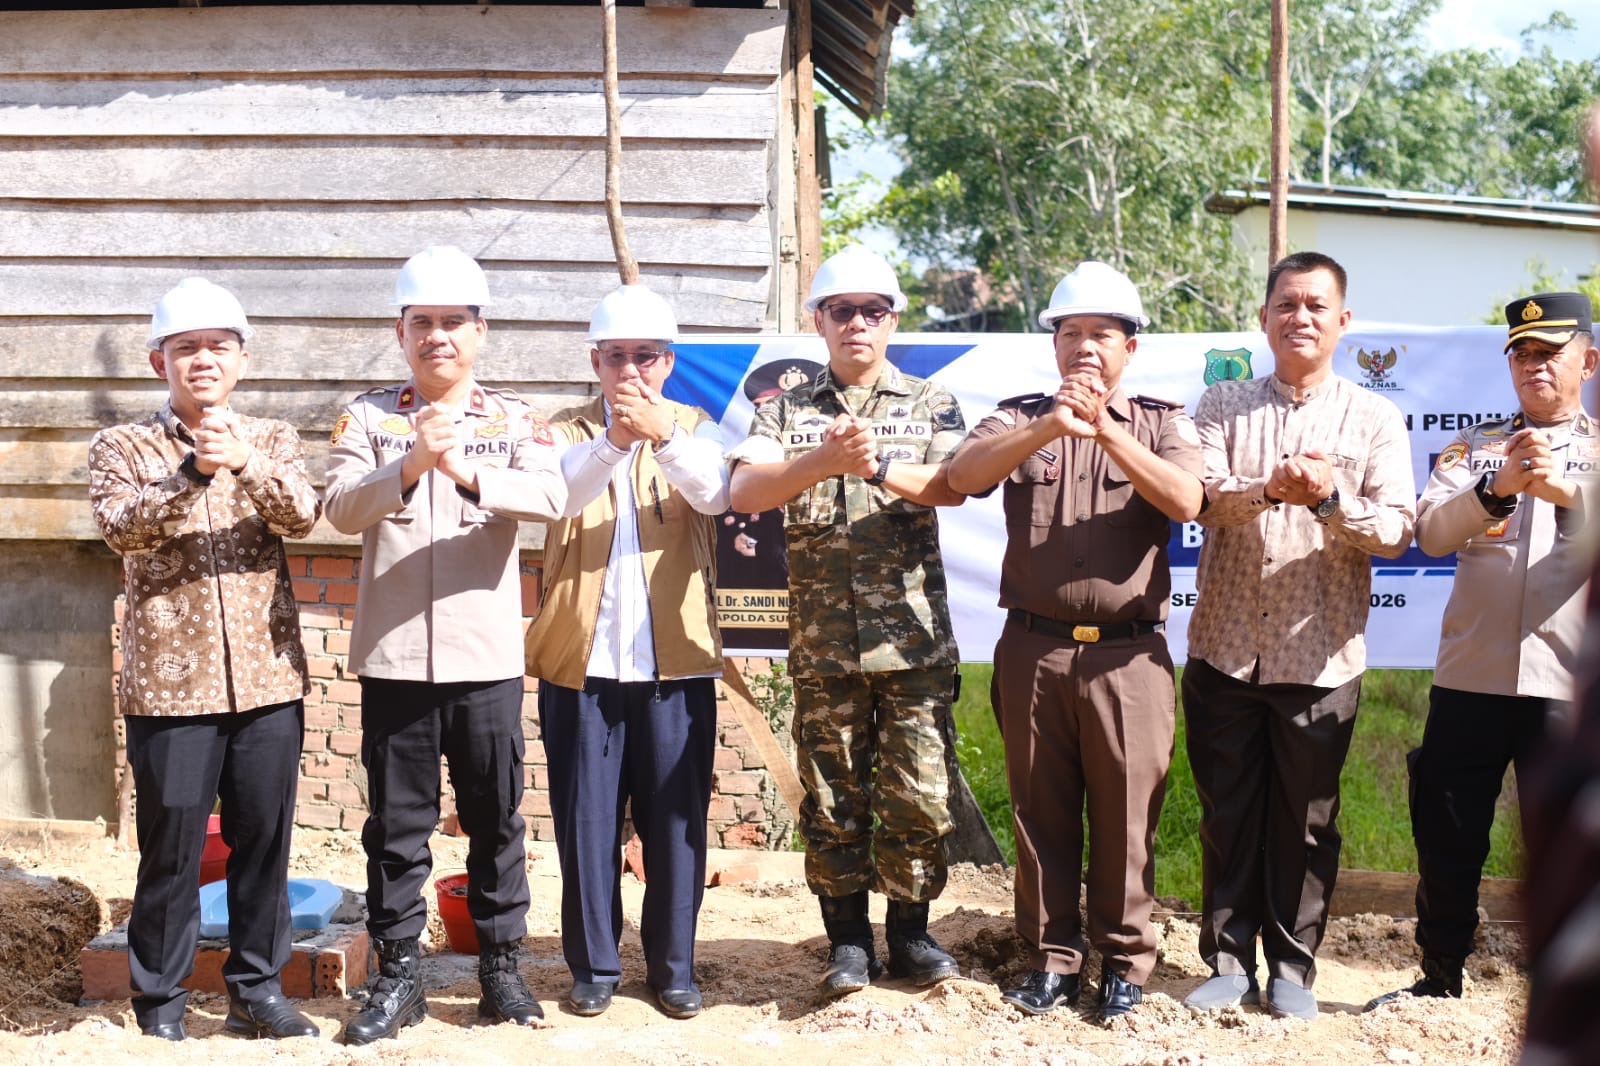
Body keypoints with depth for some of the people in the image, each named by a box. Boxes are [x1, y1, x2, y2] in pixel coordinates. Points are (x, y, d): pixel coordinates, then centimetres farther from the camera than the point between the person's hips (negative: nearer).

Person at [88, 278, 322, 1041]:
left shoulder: (272, 441, 8)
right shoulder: (122, 447, 3)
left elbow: (302, 515, -10)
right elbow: (120, 527, -15)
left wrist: (245, 461, -28)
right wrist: (193, 471, -29)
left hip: (268, 678, 2)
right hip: (169, 683, -2)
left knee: (265, 841, 9)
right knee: (171, 848, 5)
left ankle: (257, 987, 22)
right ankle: (159, 995, 19)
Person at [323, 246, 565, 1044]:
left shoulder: (514, 419, 4)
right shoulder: (367, 416, 5)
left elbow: (551, 496, -14)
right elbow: (341, 508, -10)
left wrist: (469, 473, -30)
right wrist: (410, 464, -27)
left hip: (487, 656, 0)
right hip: (392, 656, 0)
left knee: (495, 819, 8)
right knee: (396, 822, 7)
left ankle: (500, 965, 21)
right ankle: (397, 975, 17)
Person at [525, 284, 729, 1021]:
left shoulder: (694, 428, 8)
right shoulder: (566, 431, 7)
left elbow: (715, 495, -14)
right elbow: (552, 498, -15)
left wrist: (660, 434, -30)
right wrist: (612, 441, -32)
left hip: (676, 658, 0)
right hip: (582, 657, 0)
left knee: (675, 820, 5)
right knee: (586, 821, 5)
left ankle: (673, 966, 17)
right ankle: (594, 964, 17)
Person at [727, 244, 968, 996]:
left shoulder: (931, 405, 9)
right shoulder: (786, 412, 9)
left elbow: (953, 486, -9)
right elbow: (745, 492, -9)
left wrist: (879, 464, -26)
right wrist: (822, 460, -25)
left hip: (915, 638, 0)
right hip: (822, 645, 1)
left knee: (919, 796, 0)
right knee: (832, 801, 5)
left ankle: (910, 930, 18)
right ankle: (847, 940, 17)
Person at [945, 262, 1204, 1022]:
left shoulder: (1162, 424, 7)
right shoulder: (1019, 418, 8)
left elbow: (1184, 502, -12)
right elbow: (962, 475, -11)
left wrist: (1105, 429, -20)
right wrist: (1046, 428, -26)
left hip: (1129, 655, -1)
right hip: (1033, 650, 1)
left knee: (1125, 815, 4)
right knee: (1040, 811, 8)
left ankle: (1126, 959, 17)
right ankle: (1051, 956, 20)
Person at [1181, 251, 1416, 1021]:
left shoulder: (1375, 419, 3)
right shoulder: (1223, 405, 5)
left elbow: (1397, 531, -6)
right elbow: (1195, 493, -12)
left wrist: (1330, 498, -24)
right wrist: (1270, 487, -30)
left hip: (1319, 659, -1)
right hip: (1224, 650, 1)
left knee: (1306, 822, 7)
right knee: (1227, 815, 8)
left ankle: (1293, 967, 20)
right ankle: (1229, 962, 19)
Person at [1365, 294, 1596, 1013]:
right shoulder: (1474, 447, 13)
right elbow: (1431, 532, -4)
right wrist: (1495, 492, -22)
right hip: (1469, 679, 2)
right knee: (1447, 843, 9)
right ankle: (1438, 982, 24)